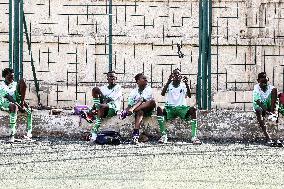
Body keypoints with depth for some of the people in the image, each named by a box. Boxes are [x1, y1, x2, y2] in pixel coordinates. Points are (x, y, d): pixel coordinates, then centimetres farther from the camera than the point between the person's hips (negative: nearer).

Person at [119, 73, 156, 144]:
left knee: (152, 101, -33)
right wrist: (127, 110, -23)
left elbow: (141, 100, -17)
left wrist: (133, 109, -32)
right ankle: (135, 133, -50)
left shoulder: (148, 89, -1)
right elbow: (130, 104, 1)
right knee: (140, 112, -36)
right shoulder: (134, 92, 7)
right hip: (138, 110, 1)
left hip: (147, 109, -1)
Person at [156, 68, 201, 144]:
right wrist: (168, 82, -19)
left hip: (181, 108, 0)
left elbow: (189, 95, -6)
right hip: (170, 108, 0)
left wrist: (186, 84, -20)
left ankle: (193, 136, -32)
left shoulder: (183, 85, 10)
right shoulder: (169, 85, 9)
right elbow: (162, 93, -9)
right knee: (159, 109, -32)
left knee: (193, 110, -31)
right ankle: (164, 135, -28)